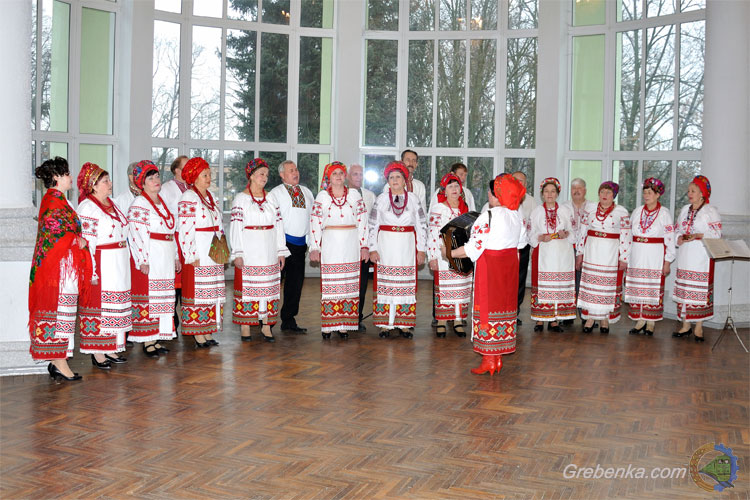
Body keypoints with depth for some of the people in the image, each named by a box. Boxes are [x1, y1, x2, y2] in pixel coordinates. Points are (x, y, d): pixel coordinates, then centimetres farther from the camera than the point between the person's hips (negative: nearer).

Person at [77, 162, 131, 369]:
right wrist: (92, 271, -20)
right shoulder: (87, 207, -11)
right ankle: (97, 353, 4)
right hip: (101, 264, -9)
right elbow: (86, 241, -16)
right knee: (99, 306, -4)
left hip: (119, 264, 9)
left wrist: (126, 260, 20)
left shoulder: (110, 203, 16)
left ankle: (110, 349, 20)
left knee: (116, 306, 11)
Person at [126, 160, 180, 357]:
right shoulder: (139, 204, -8)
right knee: (147, 297, -5)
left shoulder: (162, 202, 17)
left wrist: (175, 257, 19)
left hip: (165, 259, 8)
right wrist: (143, 261, -21)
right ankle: (147, 341, 1)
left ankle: (156, 339, 17)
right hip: (148, 259, -8)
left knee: (163, 298, 9)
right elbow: (135, 234, -15)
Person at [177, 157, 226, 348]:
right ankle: (197, 334, 3)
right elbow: (185, 229, -15)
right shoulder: (188, 198, -10)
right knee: (197, 293, -4)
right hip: (198, 257, -8)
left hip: (214, 255, 8)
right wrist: (192, 255, -18)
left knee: (213, 294, 9)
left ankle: (207, 331, 17)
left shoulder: (211, 196, 15)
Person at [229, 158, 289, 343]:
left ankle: (266, 325, 11)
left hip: (269, 252, 4)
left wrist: (281, 251, 7)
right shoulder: (241, 198, -1)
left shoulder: (270, 198, 12)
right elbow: (235, 226, -6)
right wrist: (237, 254, -12)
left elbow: (278, 225, 12)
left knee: (269, 286, 4)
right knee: (247, 286, -2)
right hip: (249, 252, -4)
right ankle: (245, 325, 6)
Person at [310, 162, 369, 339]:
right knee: (329, 284, -4)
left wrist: (364, 245, 2)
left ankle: (344, 325, 7)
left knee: (349, 284, 1)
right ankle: (328, 326, 1)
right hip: (330, 244, -2)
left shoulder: (354, 195, 8)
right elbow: (315, 223, 1)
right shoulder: (322, 196, 4)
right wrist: (314, 248, -4)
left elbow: (362, 221, 7)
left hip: (351, 245, 2)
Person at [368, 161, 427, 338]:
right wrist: (373, 249, -4)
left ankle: (405, 324, 8)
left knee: (407, 283, 1)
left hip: (407, 247, 1)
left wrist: (421, 249, 3)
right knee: (384, 282, -2)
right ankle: (384, 324, 5)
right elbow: (372, 225, 3)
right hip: (385, 246, -1)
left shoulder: (412, 199, 7)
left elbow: (421, 226, 8)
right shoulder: (382, 199, 4)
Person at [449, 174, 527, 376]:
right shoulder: (517, 215, 4)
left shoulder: (488, 217, -19)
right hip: (509, 265, 7)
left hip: (490, 266, -7)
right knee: (504, 307, 13)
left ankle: (489, 360, 5)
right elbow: (521, 242, 15)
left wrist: (450, 253, -6)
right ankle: (498, 358, 20)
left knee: (487, 308, 1)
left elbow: (474, 247, -18)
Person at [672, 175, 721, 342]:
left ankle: (698, 327, 3)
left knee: (700, 291, -4)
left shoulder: (711, 211, -2)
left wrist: (698, 236, -19)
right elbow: (678, 230, 19)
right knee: (683, 290, 5)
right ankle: (686, 326, 14)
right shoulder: (685, 210, 16)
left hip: (701, 257, -5)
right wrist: (680, 238, -2)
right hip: (685, 256, 5)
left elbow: (716, 234, -7)